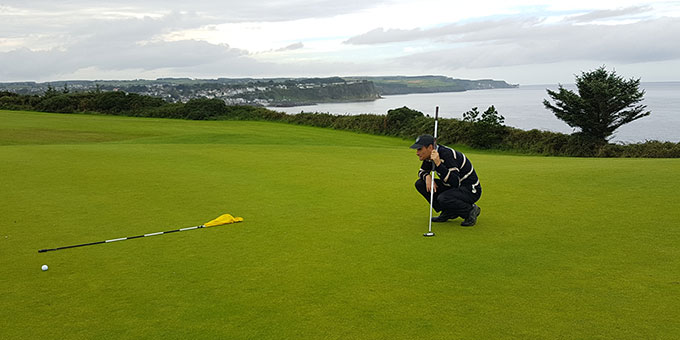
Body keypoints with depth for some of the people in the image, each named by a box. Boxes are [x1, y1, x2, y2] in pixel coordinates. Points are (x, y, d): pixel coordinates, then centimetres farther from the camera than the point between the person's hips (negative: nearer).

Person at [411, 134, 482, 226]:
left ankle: (471, 210, -7)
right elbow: (422, 171, 14)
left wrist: (438, 164, -41)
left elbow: (455, 182, -36)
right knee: (420, 183, -3)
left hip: (470, 190, -8)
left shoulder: (447, 154, -28)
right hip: (452, 187, 9)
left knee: (442, 198, -36)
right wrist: (427, 177, -10)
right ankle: (447, 212, 5)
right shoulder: (430, 155, -3)